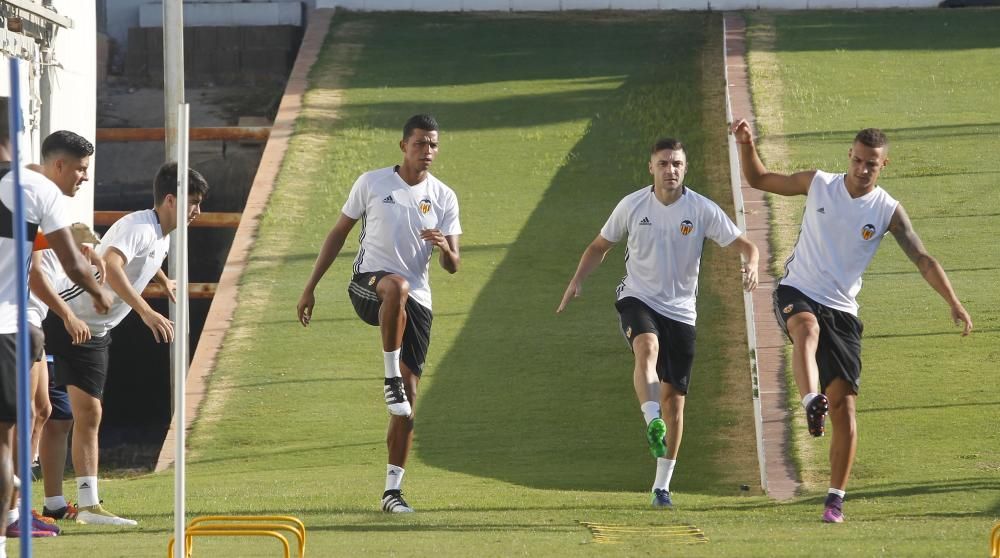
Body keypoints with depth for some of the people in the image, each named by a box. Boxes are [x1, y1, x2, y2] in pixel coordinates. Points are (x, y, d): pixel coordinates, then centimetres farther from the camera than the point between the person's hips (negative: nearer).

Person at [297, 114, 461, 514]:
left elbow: (452, 267, 5)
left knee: (409, 398, -2)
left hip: (416, 302, 3)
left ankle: (392, 490, 4)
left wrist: (445, 248, -19)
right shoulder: (372, 183, 3)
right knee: (396, 286, -42)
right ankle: (391, 376, -29)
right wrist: (311, 286, 7)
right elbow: (338, 233, 10)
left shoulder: (443, 197, 7)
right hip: (367, 285, -3)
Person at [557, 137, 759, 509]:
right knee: (647, 346, -37)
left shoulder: (702, 210, -5)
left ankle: (662, 485, 12)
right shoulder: (632, 206, -2)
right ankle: (653, 423, -49)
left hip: (680, 310, 1)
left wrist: (751, 265, -25)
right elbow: (600, 246, 12)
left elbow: (743, 245, -3)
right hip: (637, 298, -1)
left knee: (674, 398, 3)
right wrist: (578, 280, -3)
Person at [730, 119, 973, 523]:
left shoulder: (887, 211, -2)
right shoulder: (818, 184, 1)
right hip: (797, 292, 0)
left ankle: (836, 499, 4)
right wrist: (746, 146, -6)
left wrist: (954, 304, -11)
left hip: (841, 311, 0)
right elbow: (759, 179, 12)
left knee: (844, 407, -5)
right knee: (806, 328, -39)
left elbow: (923, 259, -2)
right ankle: (811, 402, -59)